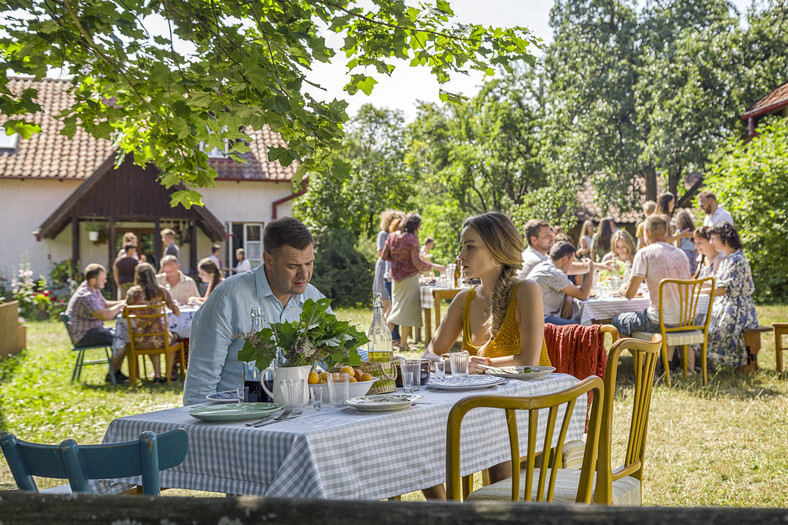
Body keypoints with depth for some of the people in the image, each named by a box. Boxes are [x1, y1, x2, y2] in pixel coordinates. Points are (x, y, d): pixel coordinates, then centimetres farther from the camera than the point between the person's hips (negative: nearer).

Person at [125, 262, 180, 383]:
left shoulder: (132, 292, -4)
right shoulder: (160, 290, -5)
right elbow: (177, 312, 0)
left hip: (139, 341, 2)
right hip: (158, 339, -1)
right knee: (172, 338, 33)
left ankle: (157, 375, 30)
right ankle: (169, 375, 33)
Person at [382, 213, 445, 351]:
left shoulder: (392, 236, 3)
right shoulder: (412, 238, -15)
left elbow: (385, 256, 7)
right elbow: (416, 262, -19)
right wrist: (433, 266, -11)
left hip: (396, 277, 6)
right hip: (409, 277, -6)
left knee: (396, 308, 17)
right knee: (408, 310, 1)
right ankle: (403, 344, 4)